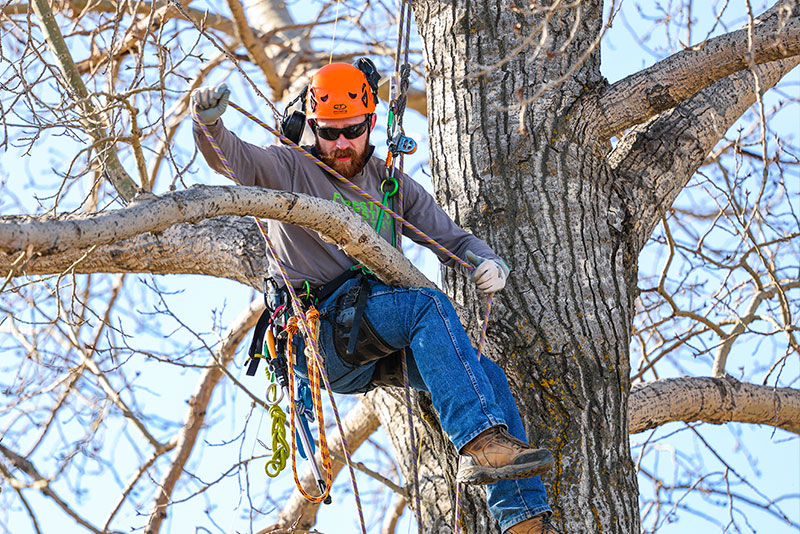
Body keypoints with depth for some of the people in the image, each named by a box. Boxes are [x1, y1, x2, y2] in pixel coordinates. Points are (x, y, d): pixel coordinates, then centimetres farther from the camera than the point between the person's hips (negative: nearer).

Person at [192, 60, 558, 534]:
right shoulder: (289, 169, 6)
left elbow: (452, 238, 16)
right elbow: (228, 156, -12)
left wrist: (488, 263, -6)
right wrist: (209, 121, -35)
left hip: (378, 345, 6)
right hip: (314, 333, -6)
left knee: (488, 376, -13)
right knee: (427, 304, -30)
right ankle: (480, 443, -41)